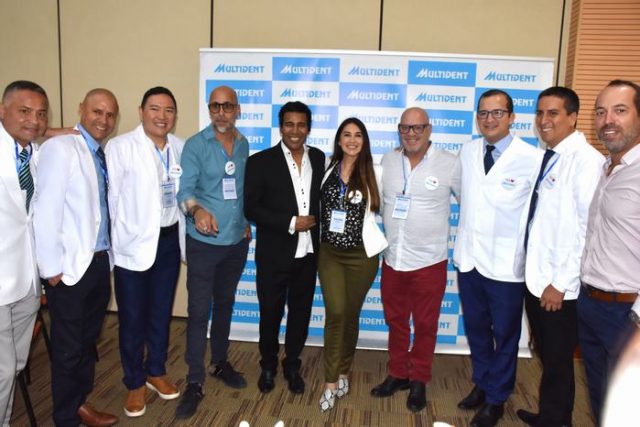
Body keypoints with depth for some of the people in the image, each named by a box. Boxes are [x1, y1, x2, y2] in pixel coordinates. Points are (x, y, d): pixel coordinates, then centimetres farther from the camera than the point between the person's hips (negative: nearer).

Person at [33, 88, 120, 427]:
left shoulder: (103, 155, 9)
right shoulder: (59, 148, -12)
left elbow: (101, 211, 7)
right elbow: (45, 211, -17)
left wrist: (107, 255, 2)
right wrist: (52, 268, -16)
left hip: (100, 262, 7)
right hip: (70, 267, -7)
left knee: (88, 341, 20)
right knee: (68, 347, 9)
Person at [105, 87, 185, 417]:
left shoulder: (180, 147, 2)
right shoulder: (119, 146, -11)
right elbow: (111, 196, -11)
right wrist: (125, 232, -8)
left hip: (169, 240, 4)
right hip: (134, 243, -4)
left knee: (161, 312, 18)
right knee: (132, 318, 9)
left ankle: (156, 371, 38)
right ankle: (134, 382, 29)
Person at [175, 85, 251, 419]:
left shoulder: (244, 145, 7)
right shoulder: (195, 145, -8)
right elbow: (184, 189, -14)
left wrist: (247, 222, 10)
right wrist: (197, 209, -33)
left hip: (237, 241, 5)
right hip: (204, 242, -4)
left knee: (225, 304, 18)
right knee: (198, 311, -1)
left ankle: (220, 363, 35)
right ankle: (194, 383, 11)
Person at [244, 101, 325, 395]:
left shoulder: (319, 158, 4)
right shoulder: (261, 161, -7)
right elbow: (251, 208, -11)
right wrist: (291, 223, -17)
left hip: (308, 253, 3)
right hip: (273, 254, -3)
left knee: (300, 313, 15)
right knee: (270, 313, 12)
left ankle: (292, 365, 36)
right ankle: (268, 365, 36)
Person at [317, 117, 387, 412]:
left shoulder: (372, 174, -4)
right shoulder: (327, 170, 1)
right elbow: (318, 206, 12)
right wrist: (319, 235, 9)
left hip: (361, 254, -1)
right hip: (329, 253, 1)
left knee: (351, 314, 10)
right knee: (335, 313, -8)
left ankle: (343, 372, 30)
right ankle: (331, 382, 4)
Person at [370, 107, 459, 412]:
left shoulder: (450, 164, -9)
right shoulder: (387, 161, 2)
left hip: (429, 261, -3)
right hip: (392, 259, 4)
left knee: (424, 325, 12)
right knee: (395, 321, 17)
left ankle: (419, 381, 31)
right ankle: (398, 374, 36)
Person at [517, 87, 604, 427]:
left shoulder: (585, 159, -15)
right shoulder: (545, 158, 9)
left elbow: (590, 228, -20)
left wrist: (560, 283, -18)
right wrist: (537, 274, 10)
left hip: (559, 286, -8)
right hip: (535, 278, 8)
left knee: (558, 361, 9)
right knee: (546, 356, 22)